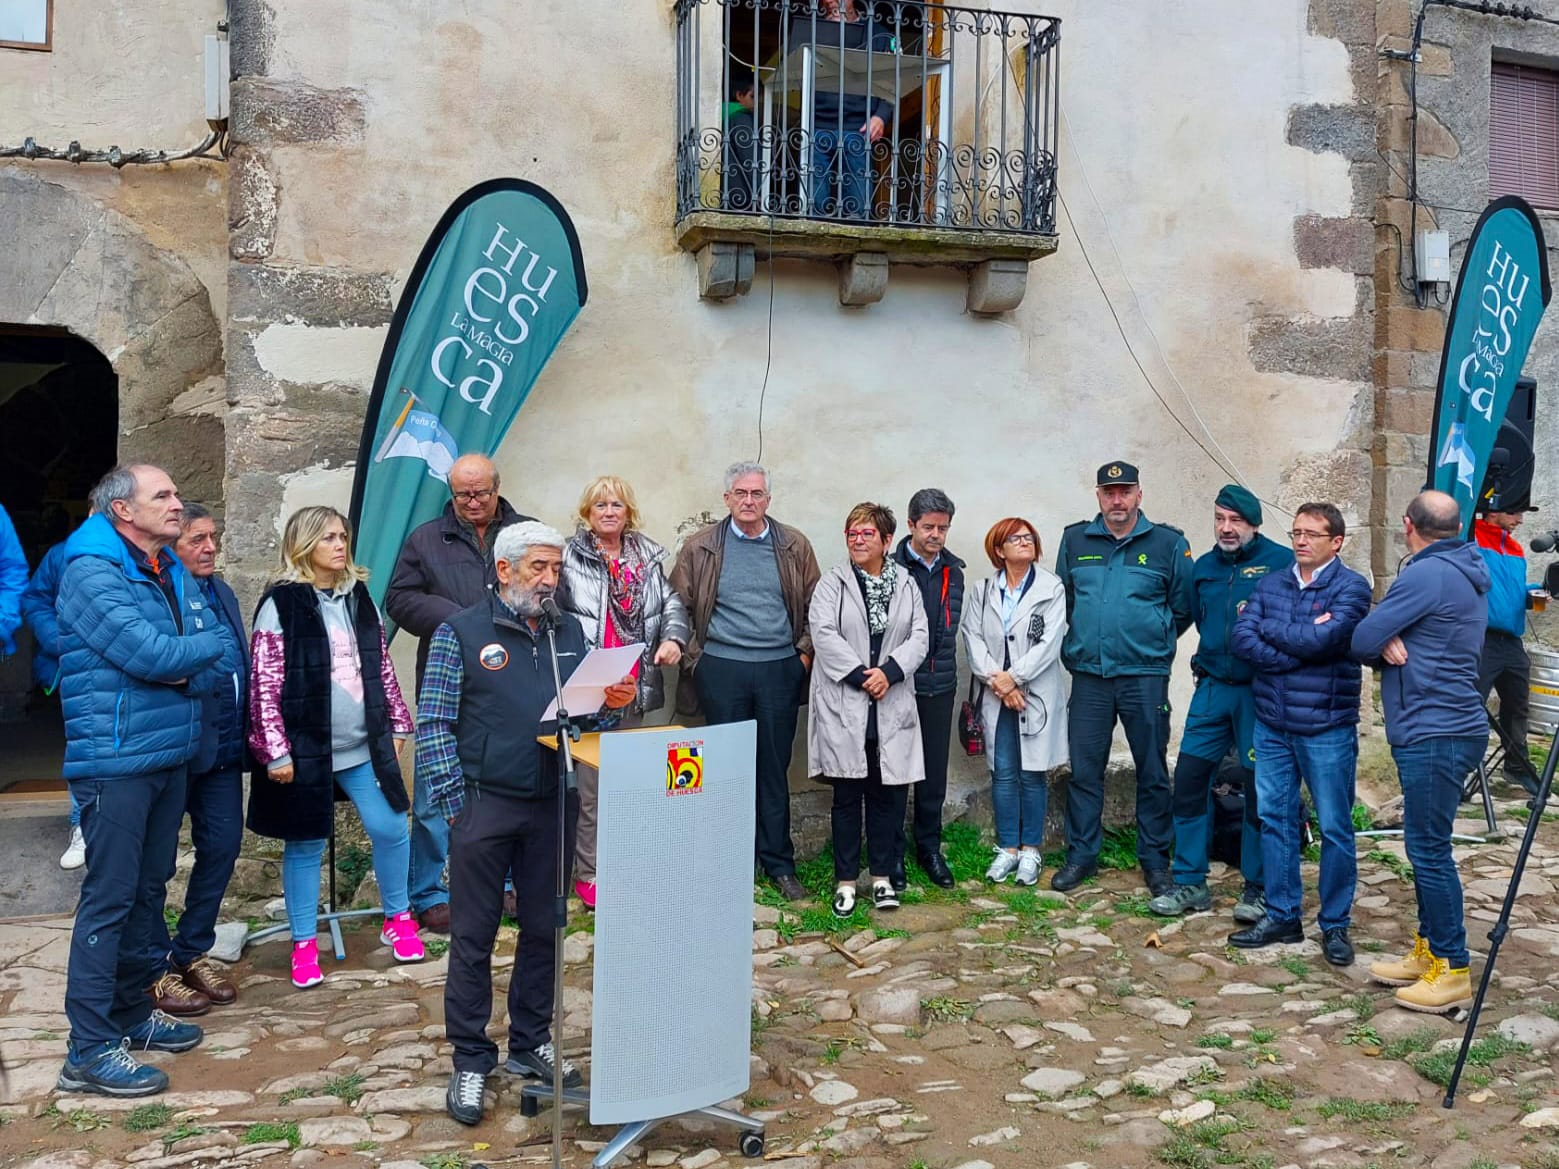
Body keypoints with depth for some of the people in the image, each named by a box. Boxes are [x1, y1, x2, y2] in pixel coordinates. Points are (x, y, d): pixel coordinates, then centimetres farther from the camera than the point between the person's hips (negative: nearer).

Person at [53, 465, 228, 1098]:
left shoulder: (172, 572, 13)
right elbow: (150, 654, -22)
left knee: (148, 889, 16)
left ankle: (132, 1011, 29)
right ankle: (90, 1048, 3)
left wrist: (179, 661, -15)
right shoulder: (92, 573, -13)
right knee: (108, 897, -5)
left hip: (169, 754, 8)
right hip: (116, 759, -8)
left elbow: (216, 638, 6)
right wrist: (198, 649, -4)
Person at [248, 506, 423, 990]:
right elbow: (265, 683, -11)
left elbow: (382, 667, 15)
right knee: (305, 845, 7)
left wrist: (397, 725, 13)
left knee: (390, 828, 3)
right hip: (306, 750, -5)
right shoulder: (281, 604, -9)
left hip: (364, 747, 5)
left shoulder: (359, 597, 8)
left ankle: (397, 920, 24)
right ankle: (304, 943, 22)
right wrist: (275, 752, -14)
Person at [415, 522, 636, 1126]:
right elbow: (432, 724, -6)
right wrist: (454, 804, -11)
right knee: (473, 938, 4)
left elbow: (586, 712, 16)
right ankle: (471, 1060, 17)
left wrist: (611, 704, -7)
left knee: (544, 929, 13)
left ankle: (531, 1043, 29)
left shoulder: (569, 632, 11)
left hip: (553, 805, 4)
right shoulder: (461, 632, -3)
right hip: (485, 805, -4)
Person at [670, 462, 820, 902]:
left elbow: (814, 605, 10)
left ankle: (779, 862, 15)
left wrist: (805, 652, 1)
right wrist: (692, 655, -3)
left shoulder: (794, 546, 6)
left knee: (774, 768, 6)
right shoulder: (700, 547, 2)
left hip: (780, 670, 1)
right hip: (721, 671, -1)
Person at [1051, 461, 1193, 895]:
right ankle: (1081, 855, 18)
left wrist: (1153, 643, 7)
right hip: (1088, 676, 2)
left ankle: (1155, 860, 18)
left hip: (1145, 677, -2)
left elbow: (1183, 607, 6)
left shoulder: (1169, 543, -1)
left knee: (1153, 773, 6)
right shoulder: (1075, 541, 6)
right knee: (1084, 770, 6)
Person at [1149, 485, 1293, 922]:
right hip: (1212, 688, 5)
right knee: (1189, 777, 2)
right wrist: (1207, 660, 14)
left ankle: (1256, 887, 17)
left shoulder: (1281, 562, -7)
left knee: (1260, 787, 3)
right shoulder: (1204, 567, 11)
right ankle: (1190, 882, 13)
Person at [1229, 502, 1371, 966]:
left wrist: (1269, 629, -6)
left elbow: (1324, 639, -21)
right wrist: (1300, 645, -16)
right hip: (1272, 724, 5)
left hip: (1326, 727, -5)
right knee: (1275, 820, 10)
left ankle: (1335, 925, 17)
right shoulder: (1271, 584, 8)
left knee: (1334, 829, 4)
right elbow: (1242, 638, -5)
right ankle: (1281, 917, 22)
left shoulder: (1350, 587, -7)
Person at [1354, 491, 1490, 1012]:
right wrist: (1391, 643, -6)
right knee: (1425, 845, 16)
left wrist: (1383, 644, 5)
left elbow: (1361, 641, -15)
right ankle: (1428, 951, 25)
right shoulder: (1467, 572, 16)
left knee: (1429, 849, -4)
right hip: (1445, 728, 10)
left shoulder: (1425, 575, -17)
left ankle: (1452, 971, 2)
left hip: (1435, 734, -10)